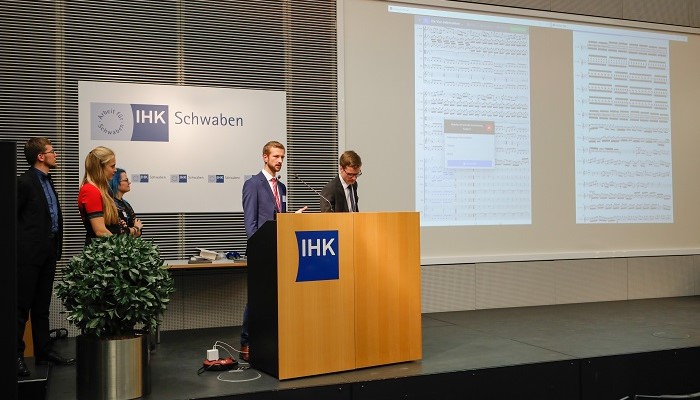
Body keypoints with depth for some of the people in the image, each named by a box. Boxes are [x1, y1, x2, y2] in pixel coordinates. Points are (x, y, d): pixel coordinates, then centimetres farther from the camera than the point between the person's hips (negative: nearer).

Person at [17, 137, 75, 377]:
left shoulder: (47, 182, 15)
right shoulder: (25, 182, -11)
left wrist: (55, 247, 11)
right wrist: (24, 241, -9)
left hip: (47, 254, 8)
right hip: (29, 253, -8)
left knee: (42, 307, 14)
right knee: (22, 307, -1)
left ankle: (44, 351, 21)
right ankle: (16, 355, 6)